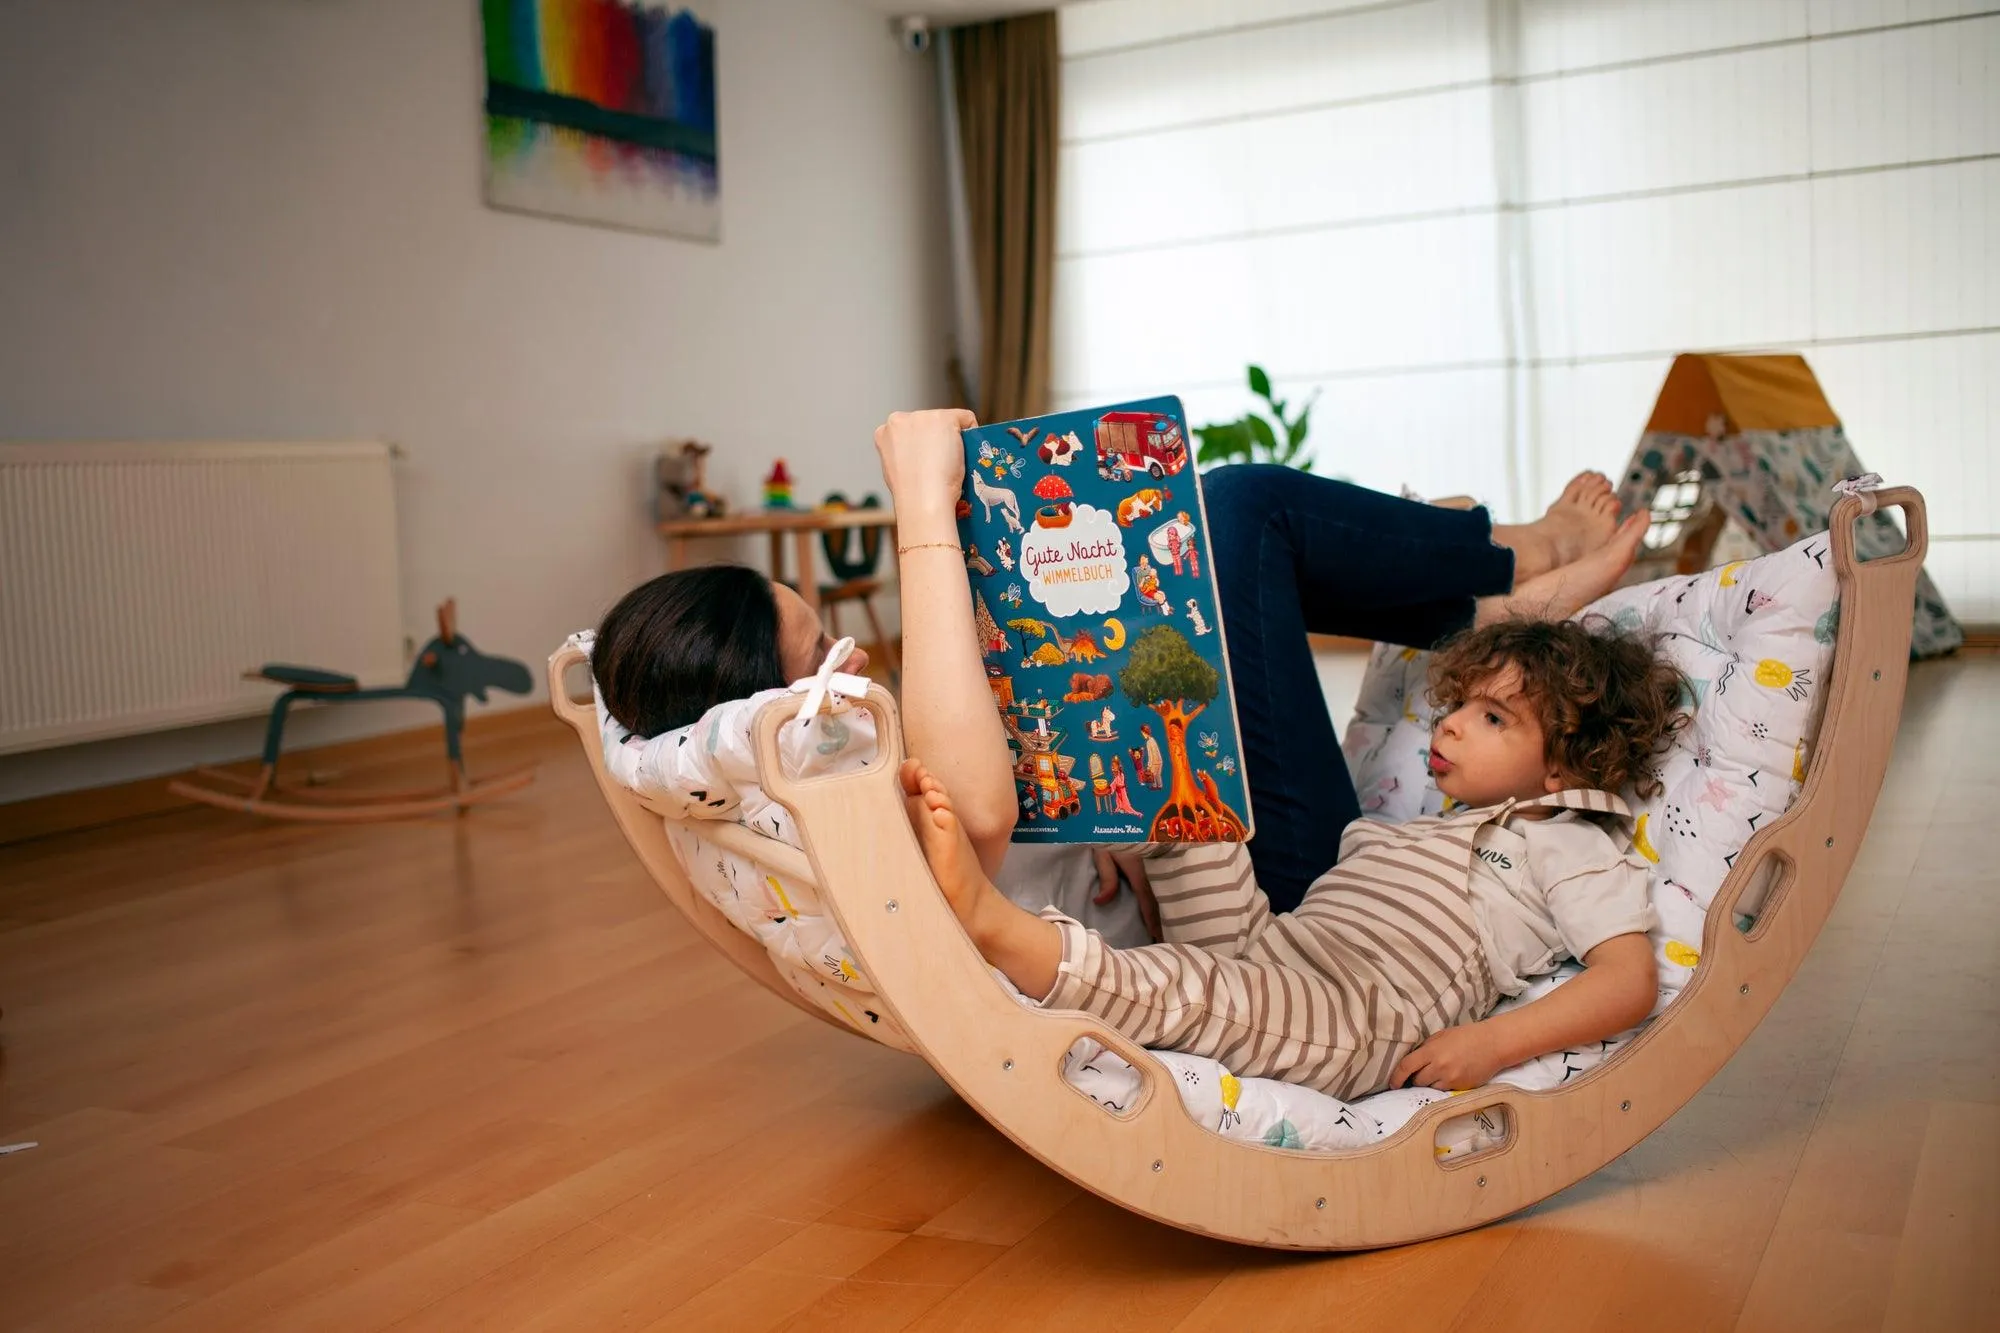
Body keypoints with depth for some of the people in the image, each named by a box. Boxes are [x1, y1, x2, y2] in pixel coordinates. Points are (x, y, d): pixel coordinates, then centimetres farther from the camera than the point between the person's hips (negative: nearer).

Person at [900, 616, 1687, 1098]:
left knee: (1194, 990, -37)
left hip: (1355, 1024, -8)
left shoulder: (1567, 847, 10)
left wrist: (1492, 1044, -20)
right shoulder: (1427, 831, 34)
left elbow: (1629, 981, -6)